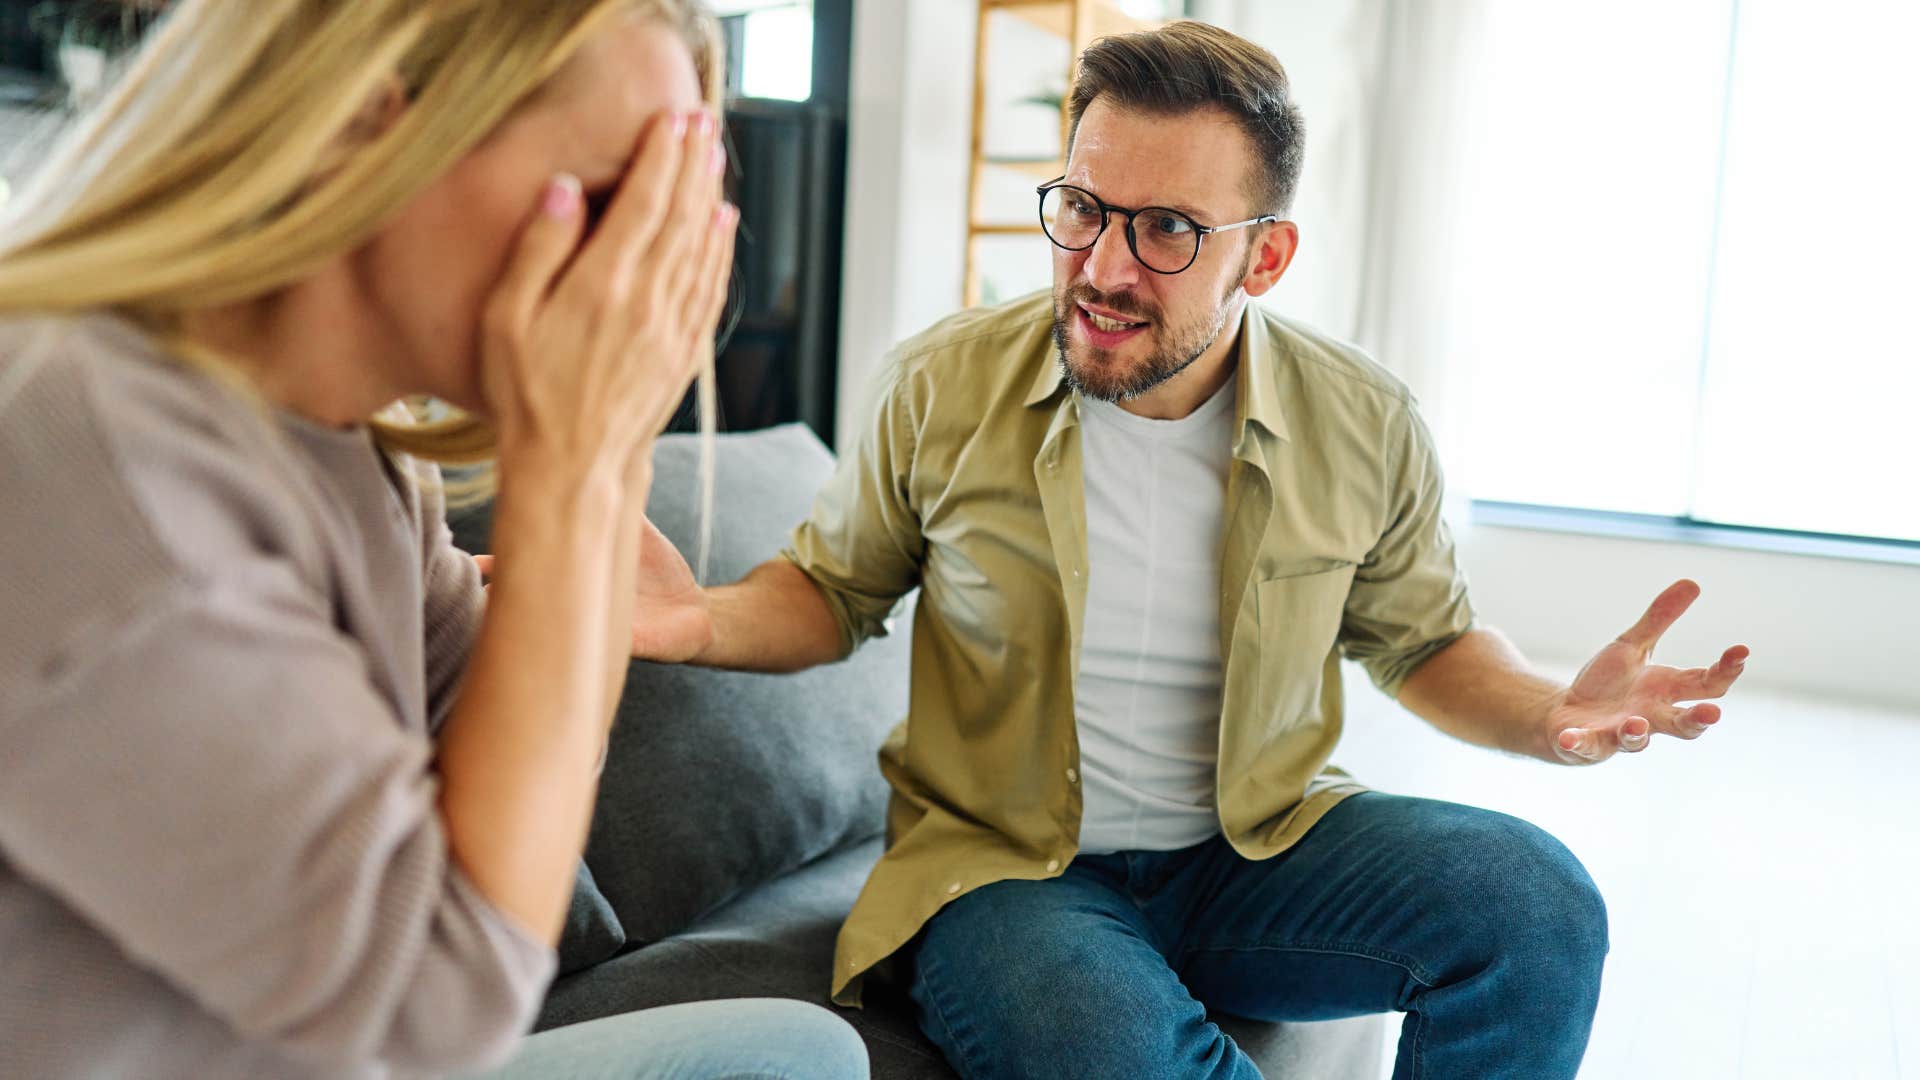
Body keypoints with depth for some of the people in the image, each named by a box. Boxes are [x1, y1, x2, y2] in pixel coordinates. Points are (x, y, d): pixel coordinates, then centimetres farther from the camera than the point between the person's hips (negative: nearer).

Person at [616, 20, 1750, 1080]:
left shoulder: (1363, 426, -5)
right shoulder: (944, 387, -8)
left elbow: (1426, 639, 10)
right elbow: (832, 587, 6)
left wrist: (1549, 715, -12)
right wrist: (709, 621, -16)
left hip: (1261, 851, 2)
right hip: (1002, 862, -2)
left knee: (1537, 904, -22)